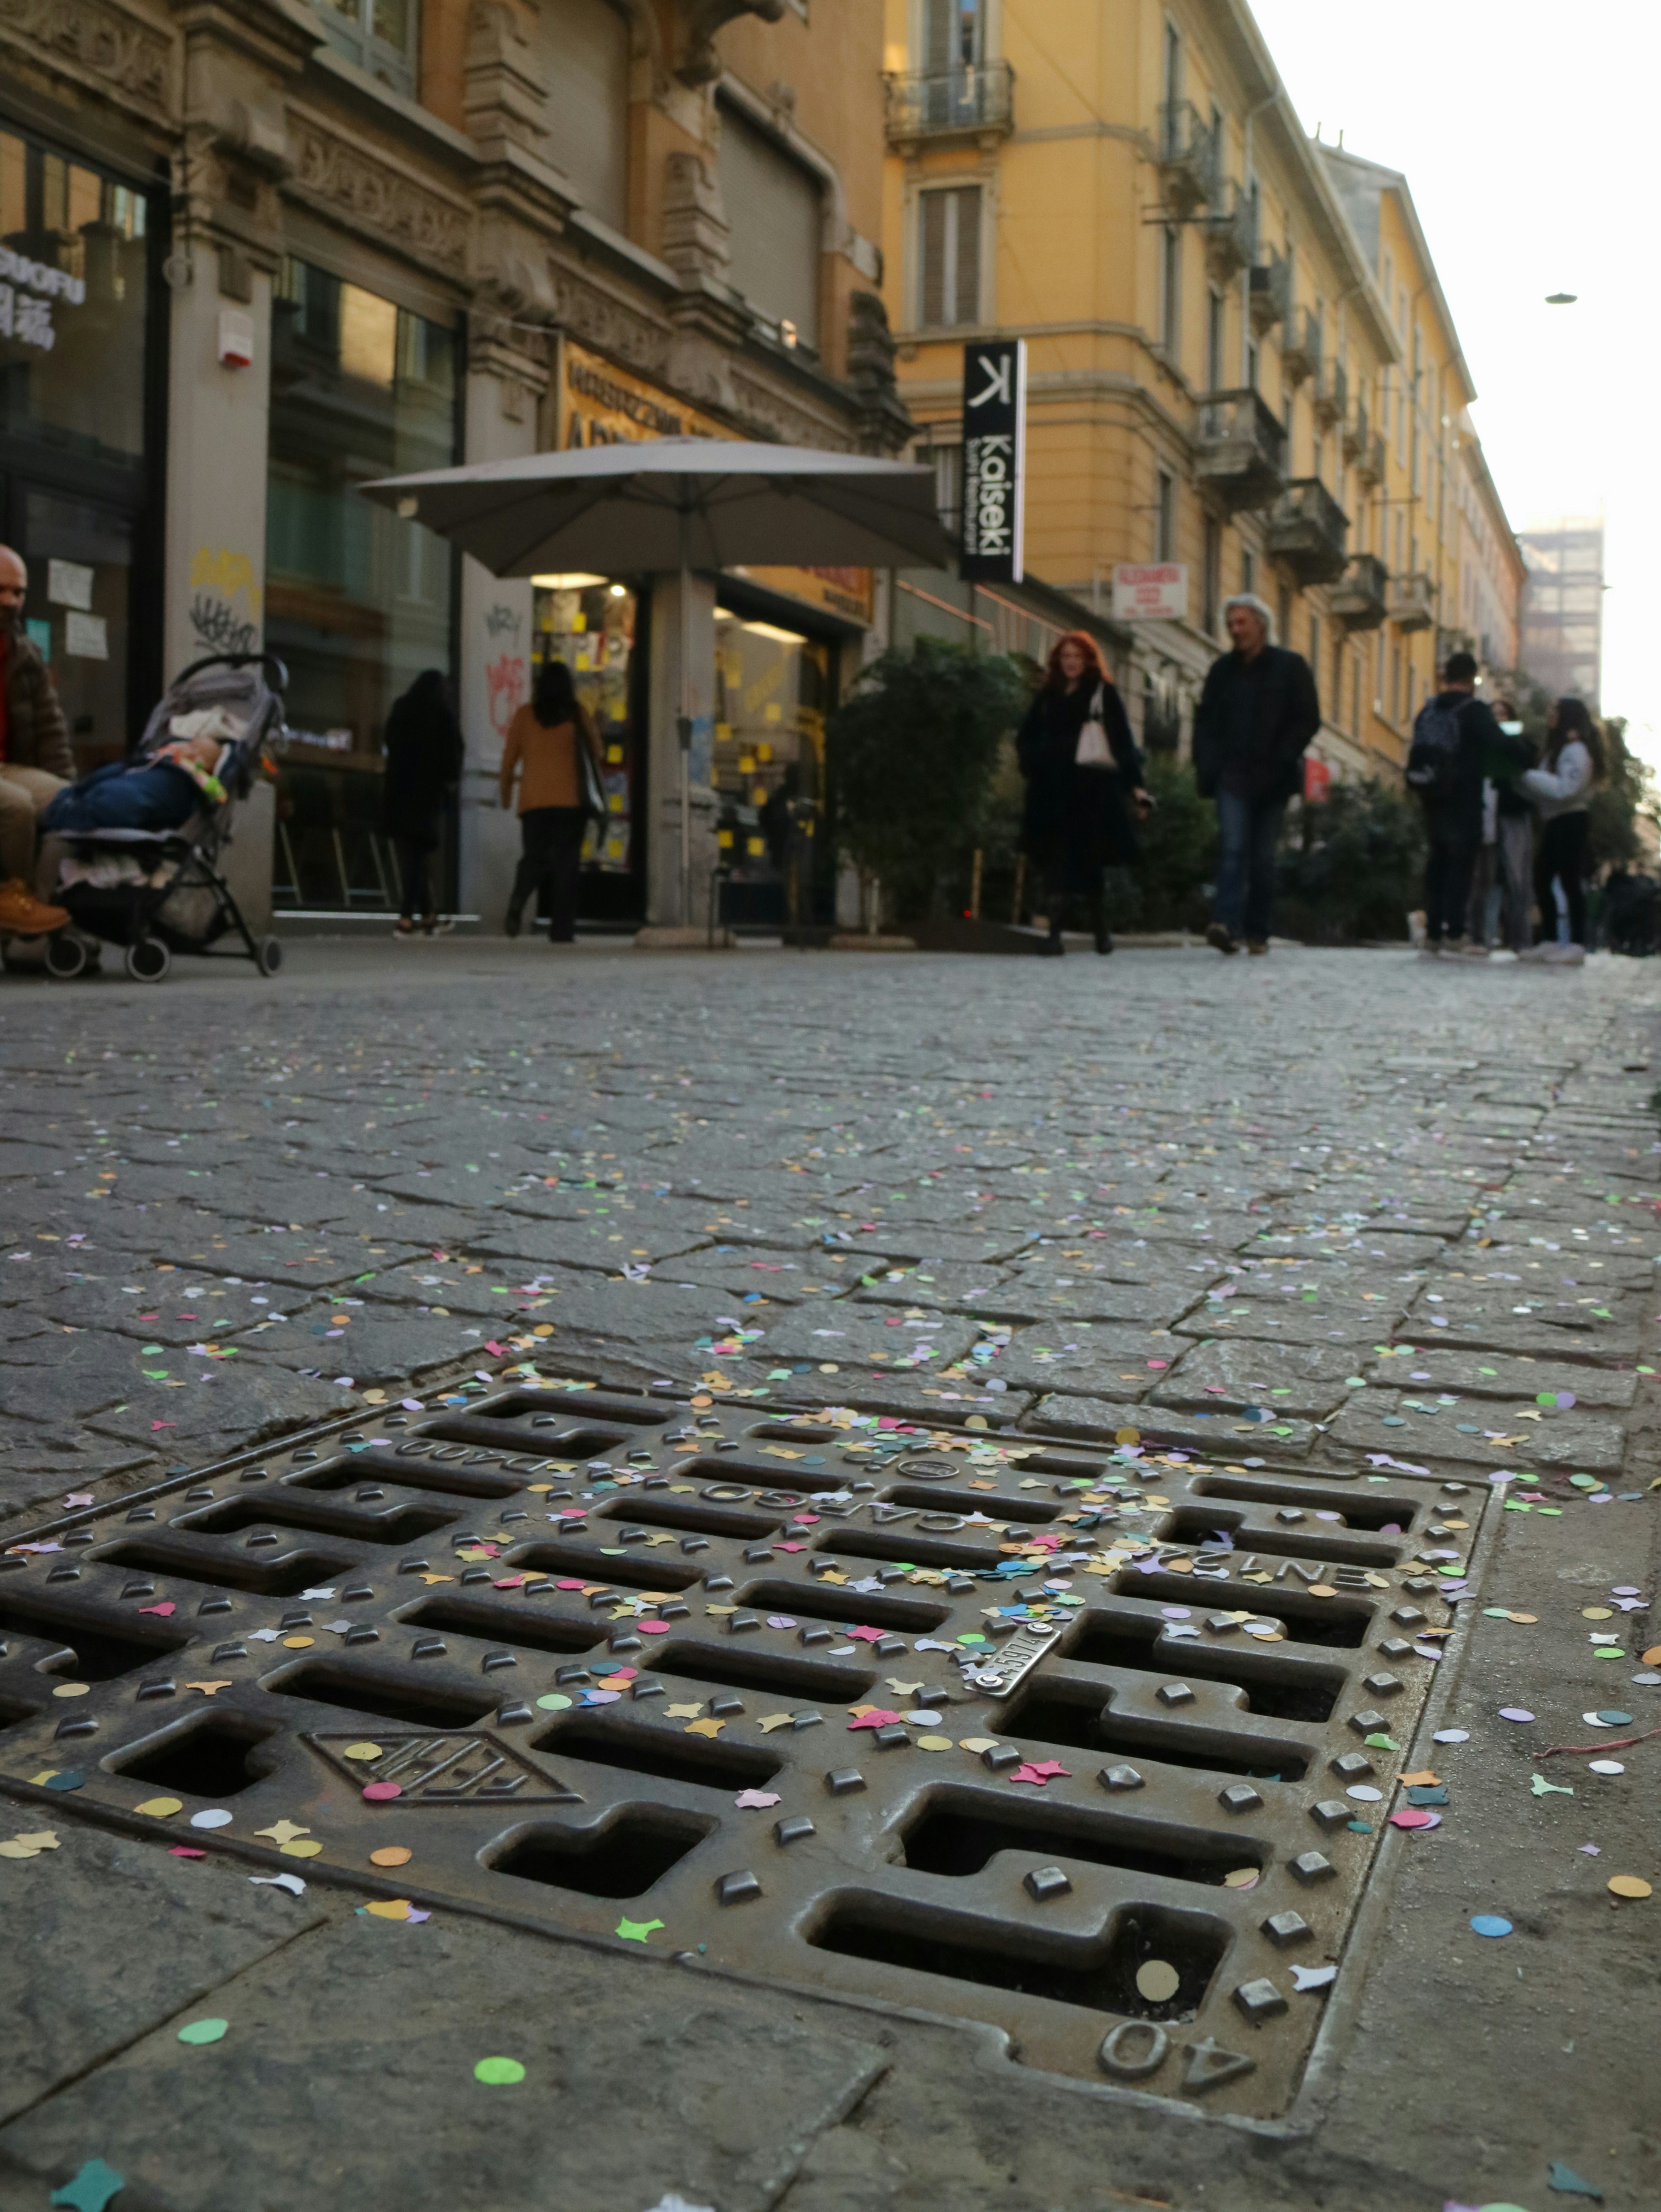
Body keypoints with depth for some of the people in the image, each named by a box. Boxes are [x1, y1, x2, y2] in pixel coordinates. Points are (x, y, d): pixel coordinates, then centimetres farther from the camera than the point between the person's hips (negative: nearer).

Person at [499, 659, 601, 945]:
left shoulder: (525, 715, 5)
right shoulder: (577, 714, 2)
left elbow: (510, 757, 8)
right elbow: (593, 752, 6)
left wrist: (506, 792, 19)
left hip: (534, 800, 2)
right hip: (571, 799, -1)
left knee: (533, 858, 9)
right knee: (566, 862, 1)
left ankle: (517, 905, -20)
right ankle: (562, 929, -4)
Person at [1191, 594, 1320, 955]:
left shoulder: (1291, 667, 5)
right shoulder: (1222, 669, 14)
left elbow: (1308, 719, 0)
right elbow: (1205, 720, 16)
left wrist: (1282, 761, -11)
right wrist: (1207, 765, 1)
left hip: (1271, 778, -1)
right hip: (1233, 776, 1)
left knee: (1263, 857, 3)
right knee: (1233, 848, -15)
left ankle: (1258, 932, 10)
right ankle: (1227, 925, -26)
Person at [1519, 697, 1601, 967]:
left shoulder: (1577, 750, -11)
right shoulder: (1559, 748, 20)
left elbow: (1567, 788, -20)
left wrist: (1530, 777, -14)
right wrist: (1531, 779, -3)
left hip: (1570, 822, -10)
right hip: (1554, 823, 10)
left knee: (1571, 882, -10)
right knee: (1542, 881, 9)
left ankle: (1577, 945, -10)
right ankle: (1549, 942, 14)